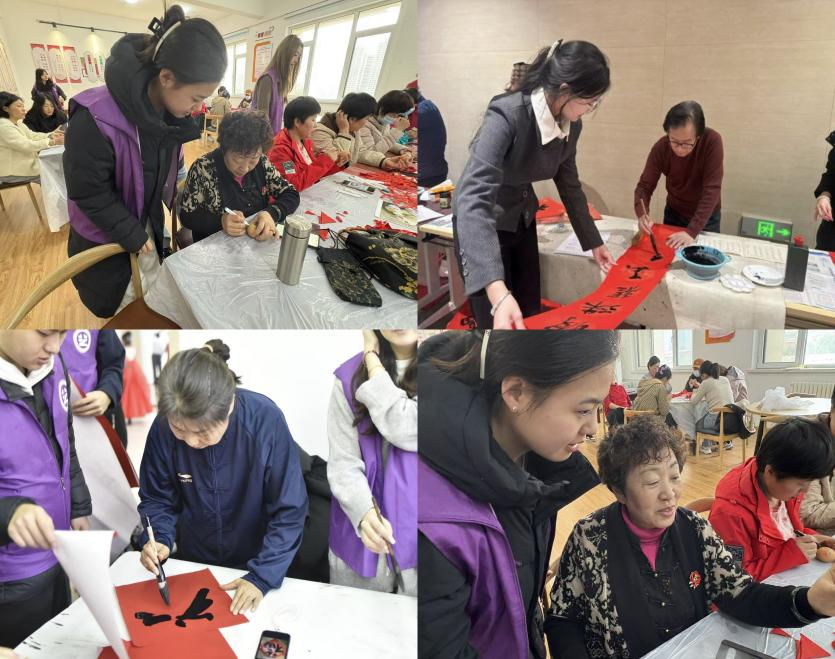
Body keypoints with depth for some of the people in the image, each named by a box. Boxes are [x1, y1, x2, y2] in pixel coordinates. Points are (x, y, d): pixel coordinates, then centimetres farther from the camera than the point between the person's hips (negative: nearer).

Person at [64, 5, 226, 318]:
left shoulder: (169, 112, -10)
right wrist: (131, 233, -19)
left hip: (146, 224, 6)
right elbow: (88, 193, -25)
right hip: (105, 237, -6)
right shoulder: (96, 121, -34)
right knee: (120, 308, 11)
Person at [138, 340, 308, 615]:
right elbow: (157, 499, -4)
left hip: (255, 562, -2)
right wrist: (159, 539, -22)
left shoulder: (266, 421, -29)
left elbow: (288, 512, -21)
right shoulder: (164, 426, -21)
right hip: (192, 564, 2)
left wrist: (261, 577, -26)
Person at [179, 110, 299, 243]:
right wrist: (220, 221, -25)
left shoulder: (261, 162, -4)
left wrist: (271, 214, -18)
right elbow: (187, 216, -8)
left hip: (260, 241, 3)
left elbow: (291, 195, 1)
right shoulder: (204, 168, -13)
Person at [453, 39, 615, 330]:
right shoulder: (506, 116, -33)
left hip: (523, 220, 7)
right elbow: (473, 200, -44)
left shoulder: (571, 125, -10)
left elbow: (569, 184, 8)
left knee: (531, 316, 13)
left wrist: (594, 242, 13)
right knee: (498, 324, -3)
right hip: (479, 225, -7)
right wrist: (497, 292, -56)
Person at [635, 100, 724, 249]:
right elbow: (644, 186, -18)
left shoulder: (712, 141, -28)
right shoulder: (661, 147, -21)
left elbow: (712, 189, -30)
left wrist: (692, 231, -38)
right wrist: (642, 215, -39)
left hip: (706, 218, -2)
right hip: (673, 214, 2)